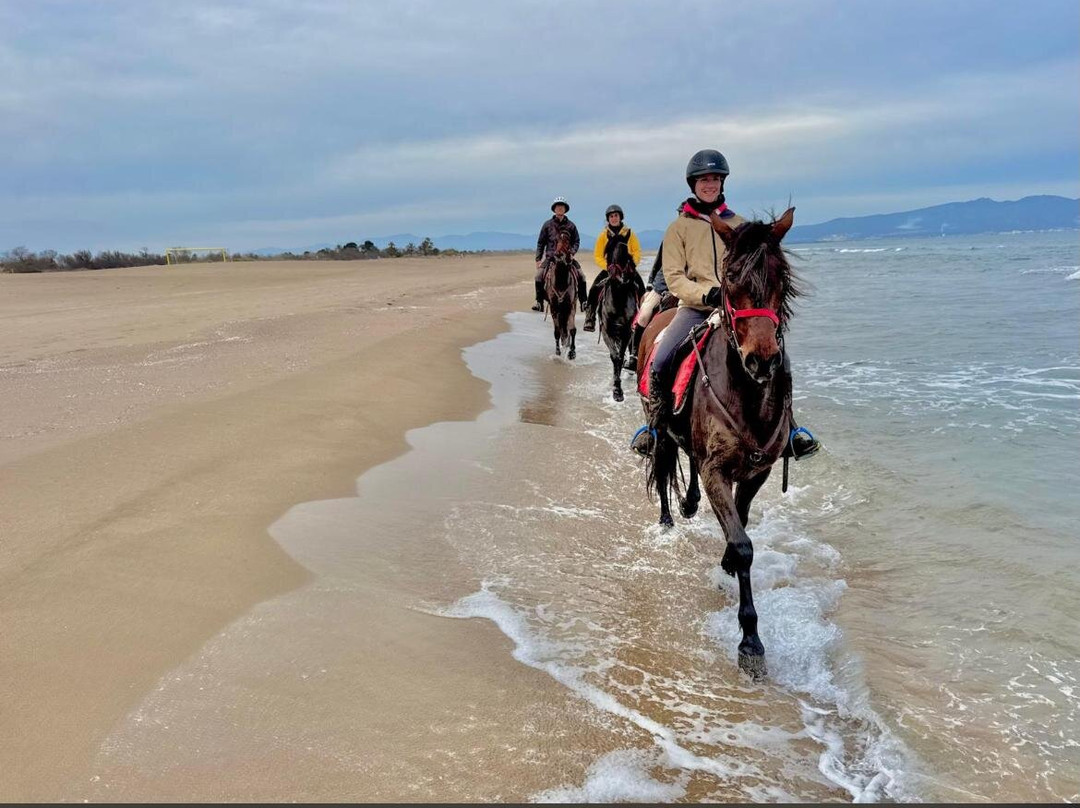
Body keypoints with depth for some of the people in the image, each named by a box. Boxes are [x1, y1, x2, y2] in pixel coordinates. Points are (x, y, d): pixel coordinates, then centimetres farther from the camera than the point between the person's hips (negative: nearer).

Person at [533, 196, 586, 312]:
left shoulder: (571, 225, 8)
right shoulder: (547, 225, 7)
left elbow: (576, 241, 11)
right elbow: (540, 243, 11)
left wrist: (572, 252, -9)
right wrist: (538, 259, 3)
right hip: (550, 257, 0)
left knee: (581, 276, -16)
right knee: (538, 276, -20)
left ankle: (583, 302, -7)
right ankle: (539, 302, -9)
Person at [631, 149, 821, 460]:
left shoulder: (738, 224, 15)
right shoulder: (679, 227, 7)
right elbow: (673, 276, -1)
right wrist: (707, 294, -18)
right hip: (695, 308, -2)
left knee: (779, 359, -16)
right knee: (660, 362, -23)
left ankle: (788, 429, 2)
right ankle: (655, 427, 0)